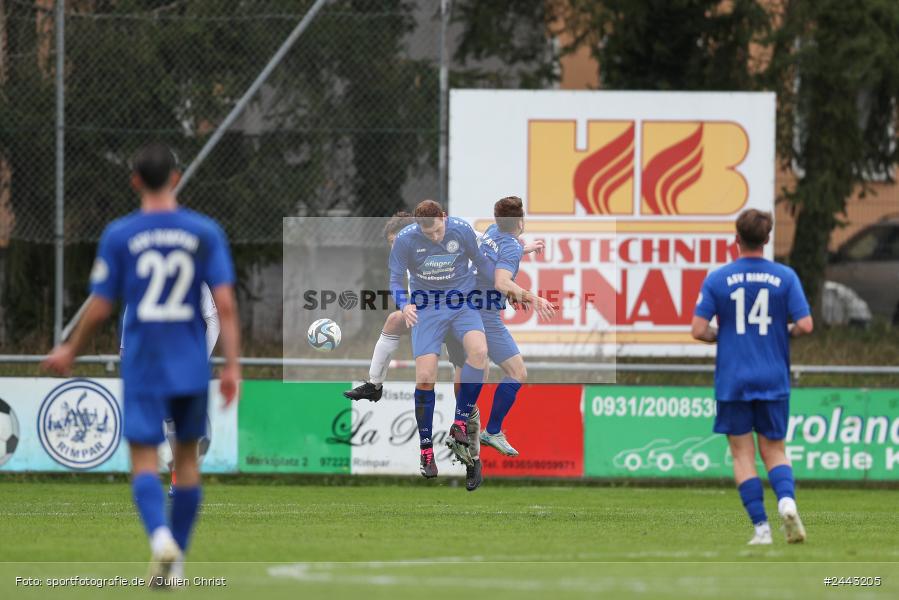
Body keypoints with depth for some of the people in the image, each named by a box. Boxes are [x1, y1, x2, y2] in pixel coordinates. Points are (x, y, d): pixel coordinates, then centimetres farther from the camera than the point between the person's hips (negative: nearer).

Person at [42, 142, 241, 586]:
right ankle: (177, 559, 18)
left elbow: (99, 309, -1)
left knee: (144, 460, -2)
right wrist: (232, 366, -5)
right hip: (192, 367, 2)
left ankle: (161, 535, -29)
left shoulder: (119, 235, -4)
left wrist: (69, 353, 14)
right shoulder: (205, 233, 0)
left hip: (143, 367, -2)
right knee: (187, 456, 15)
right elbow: (225, 304, -7)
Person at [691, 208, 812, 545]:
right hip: (773, 379, 1)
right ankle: (786, 500, -18)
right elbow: (805, 325, -7)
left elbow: (699, 330, -7)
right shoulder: (785, 277, -2)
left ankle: (761, 527, -1)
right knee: (774, 450, 11)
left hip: (732, 379, -1)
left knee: (742, 454, 6)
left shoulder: (717, 280, -3)